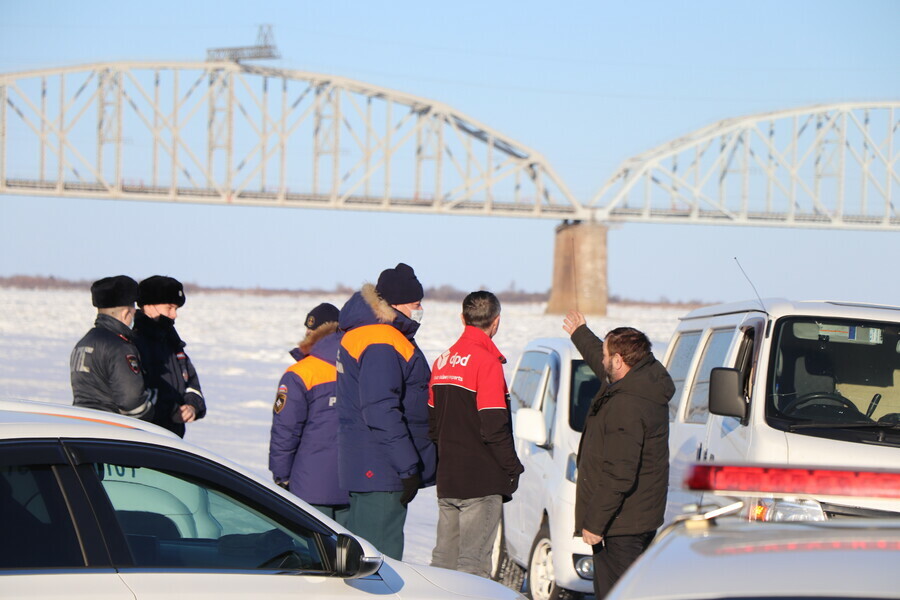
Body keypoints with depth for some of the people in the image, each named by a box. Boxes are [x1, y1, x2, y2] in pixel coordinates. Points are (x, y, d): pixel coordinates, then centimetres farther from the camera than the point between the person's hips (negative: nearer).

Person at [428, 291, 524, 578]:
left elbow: (431, 420, 15)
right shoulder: (486, 361, -13)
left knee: (444, 557, 12)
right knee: (474, 559, -6)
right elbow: (494, 427, -17)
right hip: (482, 480, -8)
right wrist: (512, 468, -7)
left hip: (447, 479, 8)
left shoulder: (443, 360, 11)